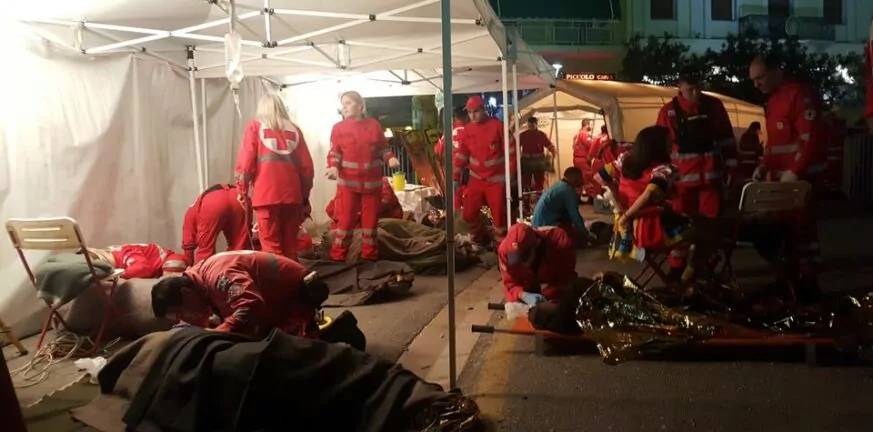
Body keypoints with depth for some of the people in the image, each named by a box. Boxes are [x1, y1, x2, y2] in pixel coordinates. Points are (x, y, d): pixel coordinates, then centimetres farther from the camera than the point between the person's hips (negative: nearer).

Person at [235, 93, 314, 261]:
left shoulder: (255, 126, 6)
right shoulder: (294, 129, 13)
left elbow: (245, 162, -1)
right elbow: (307, 166, 9)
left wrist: (242, 191, 9)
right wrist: (305, 196, 16)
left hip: (266, 195, -3)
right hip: (292, 195, 3)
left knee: (271, 246, 1)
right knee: (290, 244, 12)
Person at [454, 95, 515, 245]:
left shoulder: (497, 126, -11)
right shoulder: (467, 129, 2)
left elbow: (511, 151, -9)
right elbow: (461, 154, 6)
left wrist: (510, 175, -11)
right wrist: (456, 178, 4)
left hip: (496, 180, -4)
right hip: (476, 179, 4)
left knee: (499, 215, -1)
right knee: (468, 214, 4)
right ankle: (480, 237, 30)